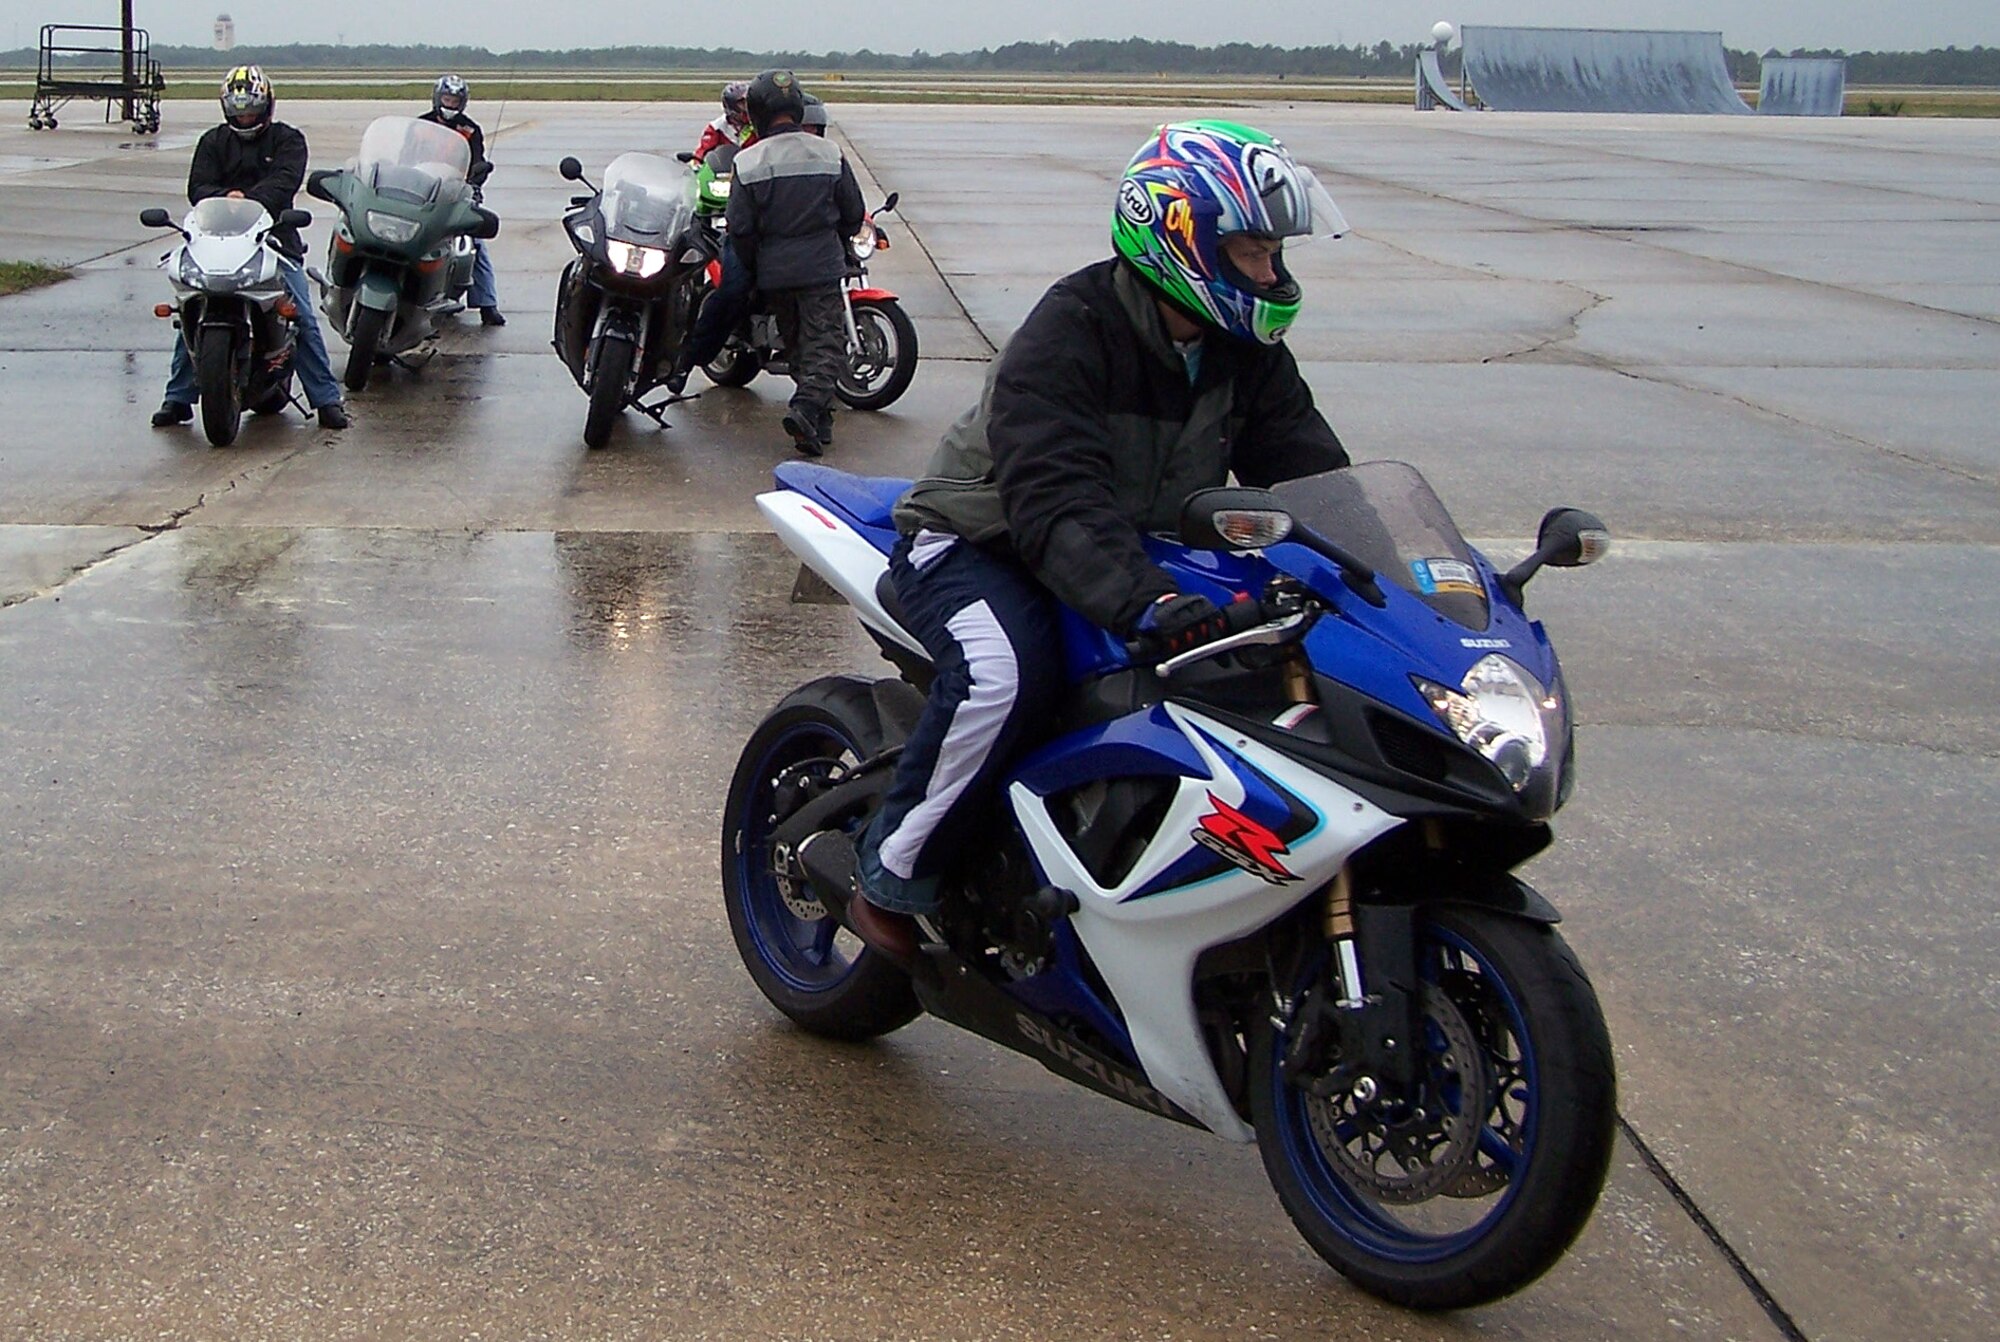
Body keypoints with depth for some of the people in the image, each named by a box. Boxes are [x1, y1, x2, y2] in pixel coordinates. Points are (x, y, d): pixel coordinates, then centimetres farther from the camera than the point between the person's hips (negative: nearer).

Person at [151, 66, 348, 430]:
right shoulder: (213, 141, 14)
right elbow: (197, 187, 2)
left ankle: (327, 400, -4)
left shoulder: (288, 140, 7)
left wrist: (250, 201, -30)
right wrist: (225, 197, -21)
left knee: (303, 319, -10)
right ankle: (178, 398, 2)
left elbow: (285, 180, -12)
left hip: (275, 235, -2)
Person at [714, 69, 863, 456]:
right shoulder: (829, 154, -4)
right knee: (825, 343, 0)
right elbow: (853, 213, 3)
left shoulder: (748, 163, -6)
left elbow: (739, 228, -5)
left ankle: (819, 416, 22)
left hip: (774, 272, 2)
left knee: (796, 344, 16)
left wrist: (752, 271, 11)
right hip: (822, 267, -2)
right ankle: (808, 406, -21)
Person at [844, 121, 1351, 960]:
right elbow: (1056, 499, -37)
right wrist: (1141, 602, -53)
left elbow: (1310, 472, -4)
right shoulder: (1071, 331, -24)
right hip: (983, 543, -7)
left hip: (1149, 556, 7)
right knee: (1006, 674, -37)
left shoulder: (1246, 352, -1)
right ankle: (889, 881, -16)